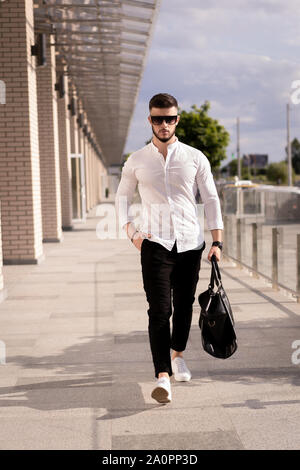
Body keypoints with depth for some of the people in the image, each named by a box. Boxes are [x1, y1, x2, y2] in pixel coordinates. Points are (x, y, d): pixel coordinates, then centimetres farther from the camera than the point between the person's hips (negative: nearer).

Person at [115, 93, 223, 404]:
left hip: (190, 243, 2)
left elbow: (211, 200, 7)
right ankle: (162, 377, -13)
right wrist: (130, 231, 0)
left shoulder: (195, 158, 6)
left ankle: (177, 355, 37)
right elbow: (122, 197, 16)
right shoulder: (136, 161, 6)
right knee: (159, 310, -11)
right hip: (155, 243, -1)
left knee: (184, 305, 11)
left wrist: (217, 241, -1)